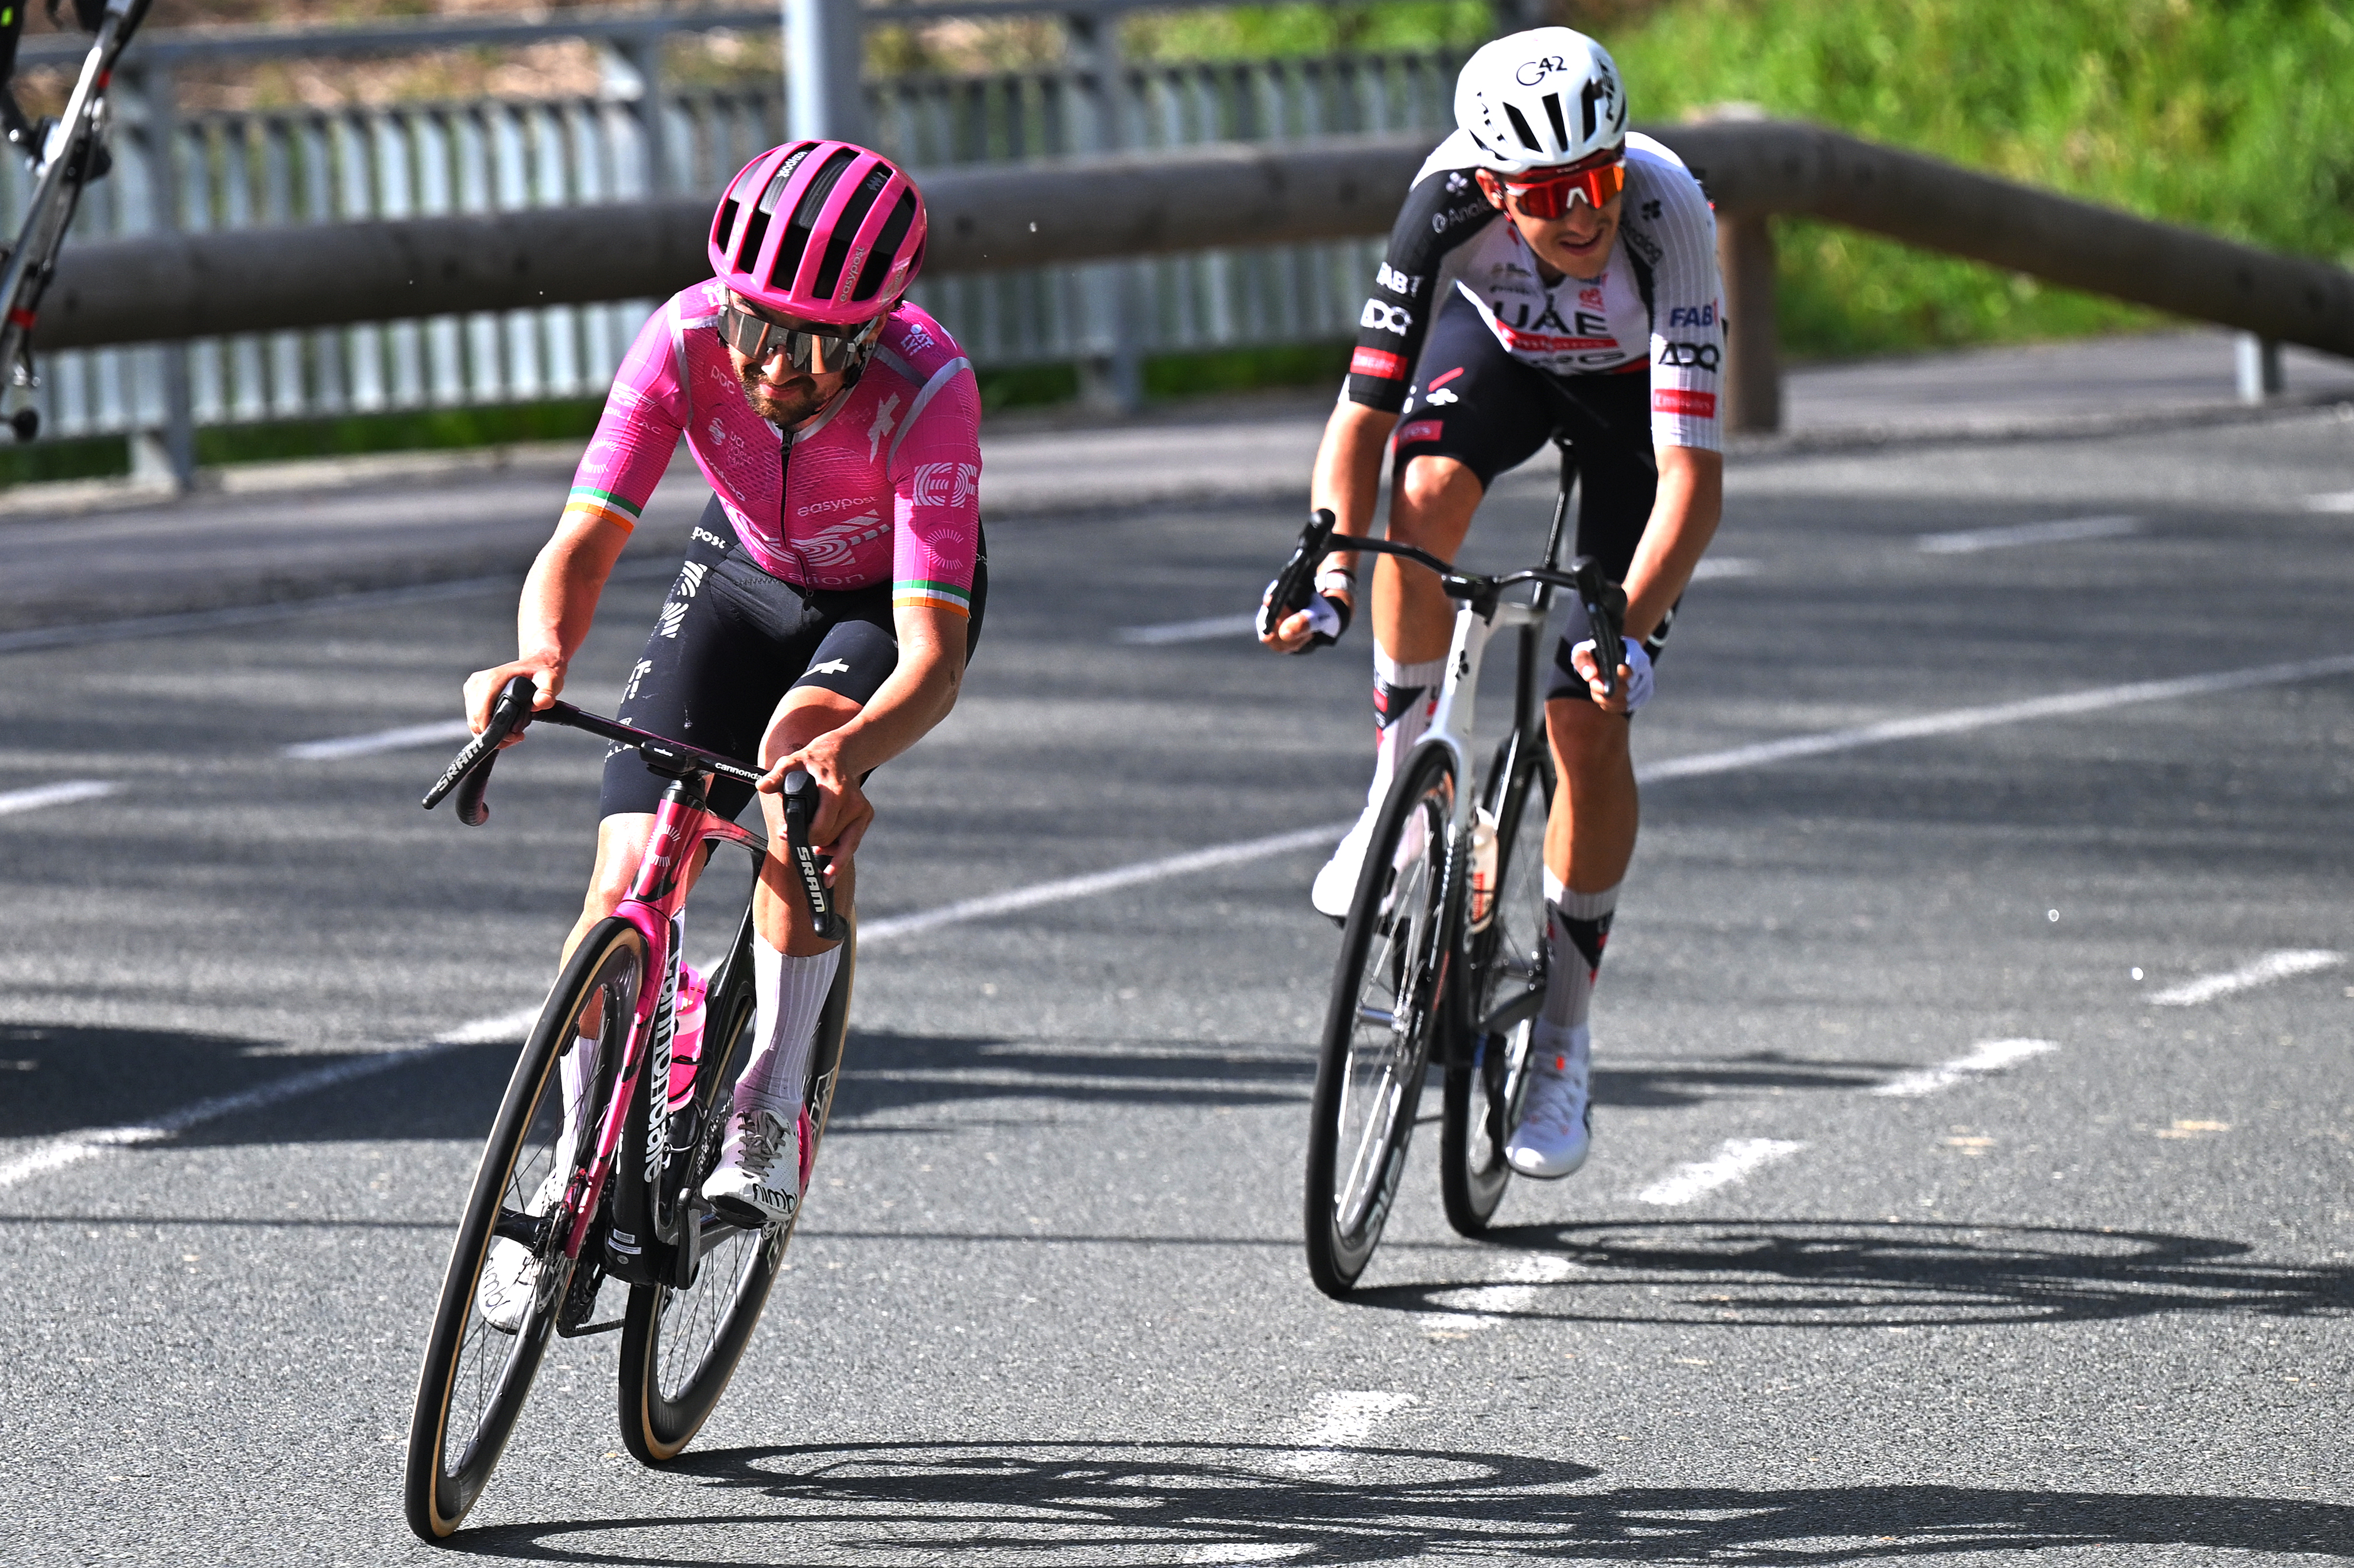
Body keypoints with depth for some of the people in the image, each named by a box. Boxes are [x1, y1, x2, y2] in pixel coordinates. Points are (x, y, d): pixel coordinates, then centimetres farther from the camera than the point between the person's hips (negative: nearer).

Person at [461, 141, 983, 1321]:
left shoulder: (926, 387, -38)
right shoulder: (688, 340, -31)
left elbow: (934, 655, -44)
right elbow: (585, 539, -34)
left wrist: (847, 751, -64)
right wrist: (543, 655, -57)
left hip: (890, 603, -3)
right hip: (748, 573, 3)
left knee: (806, 743, -35)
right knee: (628, 878, -12)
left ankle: (769, 1121, -23)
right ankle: (579, 1173, 11)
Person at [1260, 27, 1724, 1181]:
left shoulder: (1667, 214, -40)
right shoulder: (1449, 203, -35)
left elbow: (1693, 479, -42)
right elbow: (1364, 412, -30)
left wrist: (1631, 630, -53)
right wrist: (1330, 575, -44)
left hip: (1633, 388, -1)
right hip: (1501, 348, 1)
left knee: (1589, 721, -8)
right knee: (1428, 489, -35)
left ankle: (1563, 1042, 6)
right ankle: (1402, 782, -14)